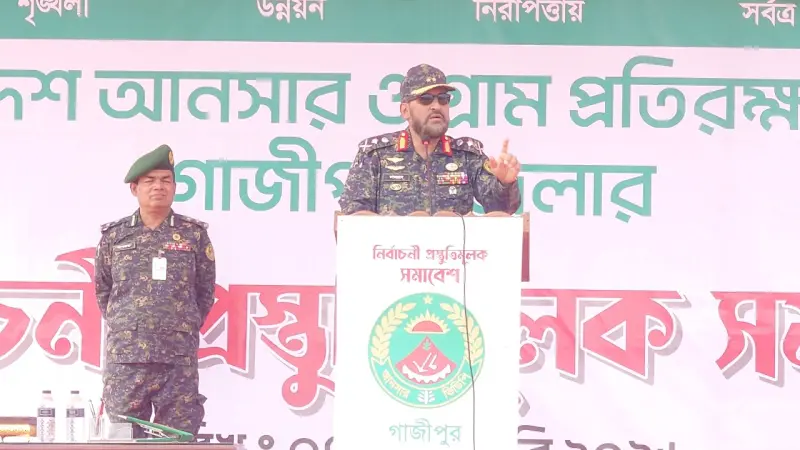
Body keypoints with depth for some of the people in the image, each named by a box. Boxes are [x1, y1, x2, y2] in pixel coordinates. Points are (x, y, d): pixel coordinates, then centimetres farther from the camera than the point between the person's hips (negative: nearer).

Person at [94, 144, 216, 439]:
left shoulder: (194, 234, 5)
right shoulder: (114, 235, 7)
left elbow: (204, 292, 12)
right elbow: (102, 291, 16)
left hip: (179, 360, -1)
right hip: (125, 359, 1)